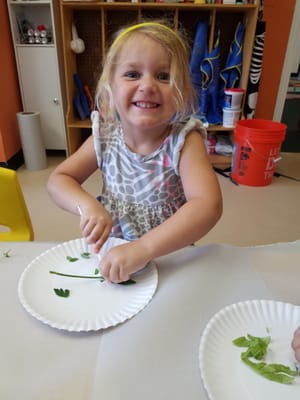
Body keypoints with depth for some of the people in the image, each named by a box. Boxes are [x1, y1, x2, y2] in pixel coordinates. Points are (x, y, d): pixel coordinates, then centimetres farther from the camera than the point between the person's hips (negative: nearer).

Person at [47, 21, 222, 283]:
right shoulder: (106, 136, -8)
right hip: (113, 252, 2)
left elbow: (209, 206, -29)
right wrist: (87, 205, -21)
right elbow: (58, 180, 0)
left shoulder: (184, 141, -17)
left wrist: (143, 248, -38)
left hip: (171, 256, -2)